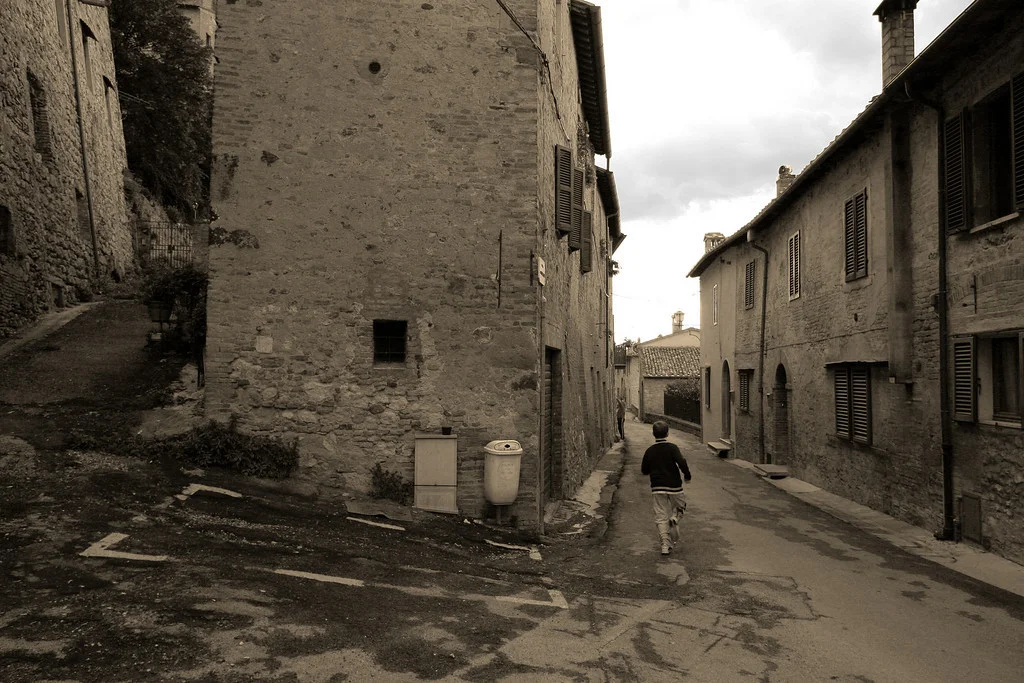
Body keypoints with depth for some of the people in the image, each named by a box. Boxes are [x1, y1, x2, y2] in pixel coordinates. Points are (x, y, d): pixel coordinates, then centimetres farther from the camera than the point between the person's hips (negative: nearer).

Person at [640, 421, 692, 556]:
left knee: (661, 517, 5)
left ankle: (665, 545, -2)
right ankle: (674, 518, -7)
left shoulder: (649, 451, 3)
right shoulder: (672, 448, -8)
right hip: (674, 486, -2)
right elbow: (682, 462, -19)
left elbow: (644, 470, 8)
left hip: (657, 488, 2)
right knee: (680, 505, 24)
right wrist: (687, 475, -2)